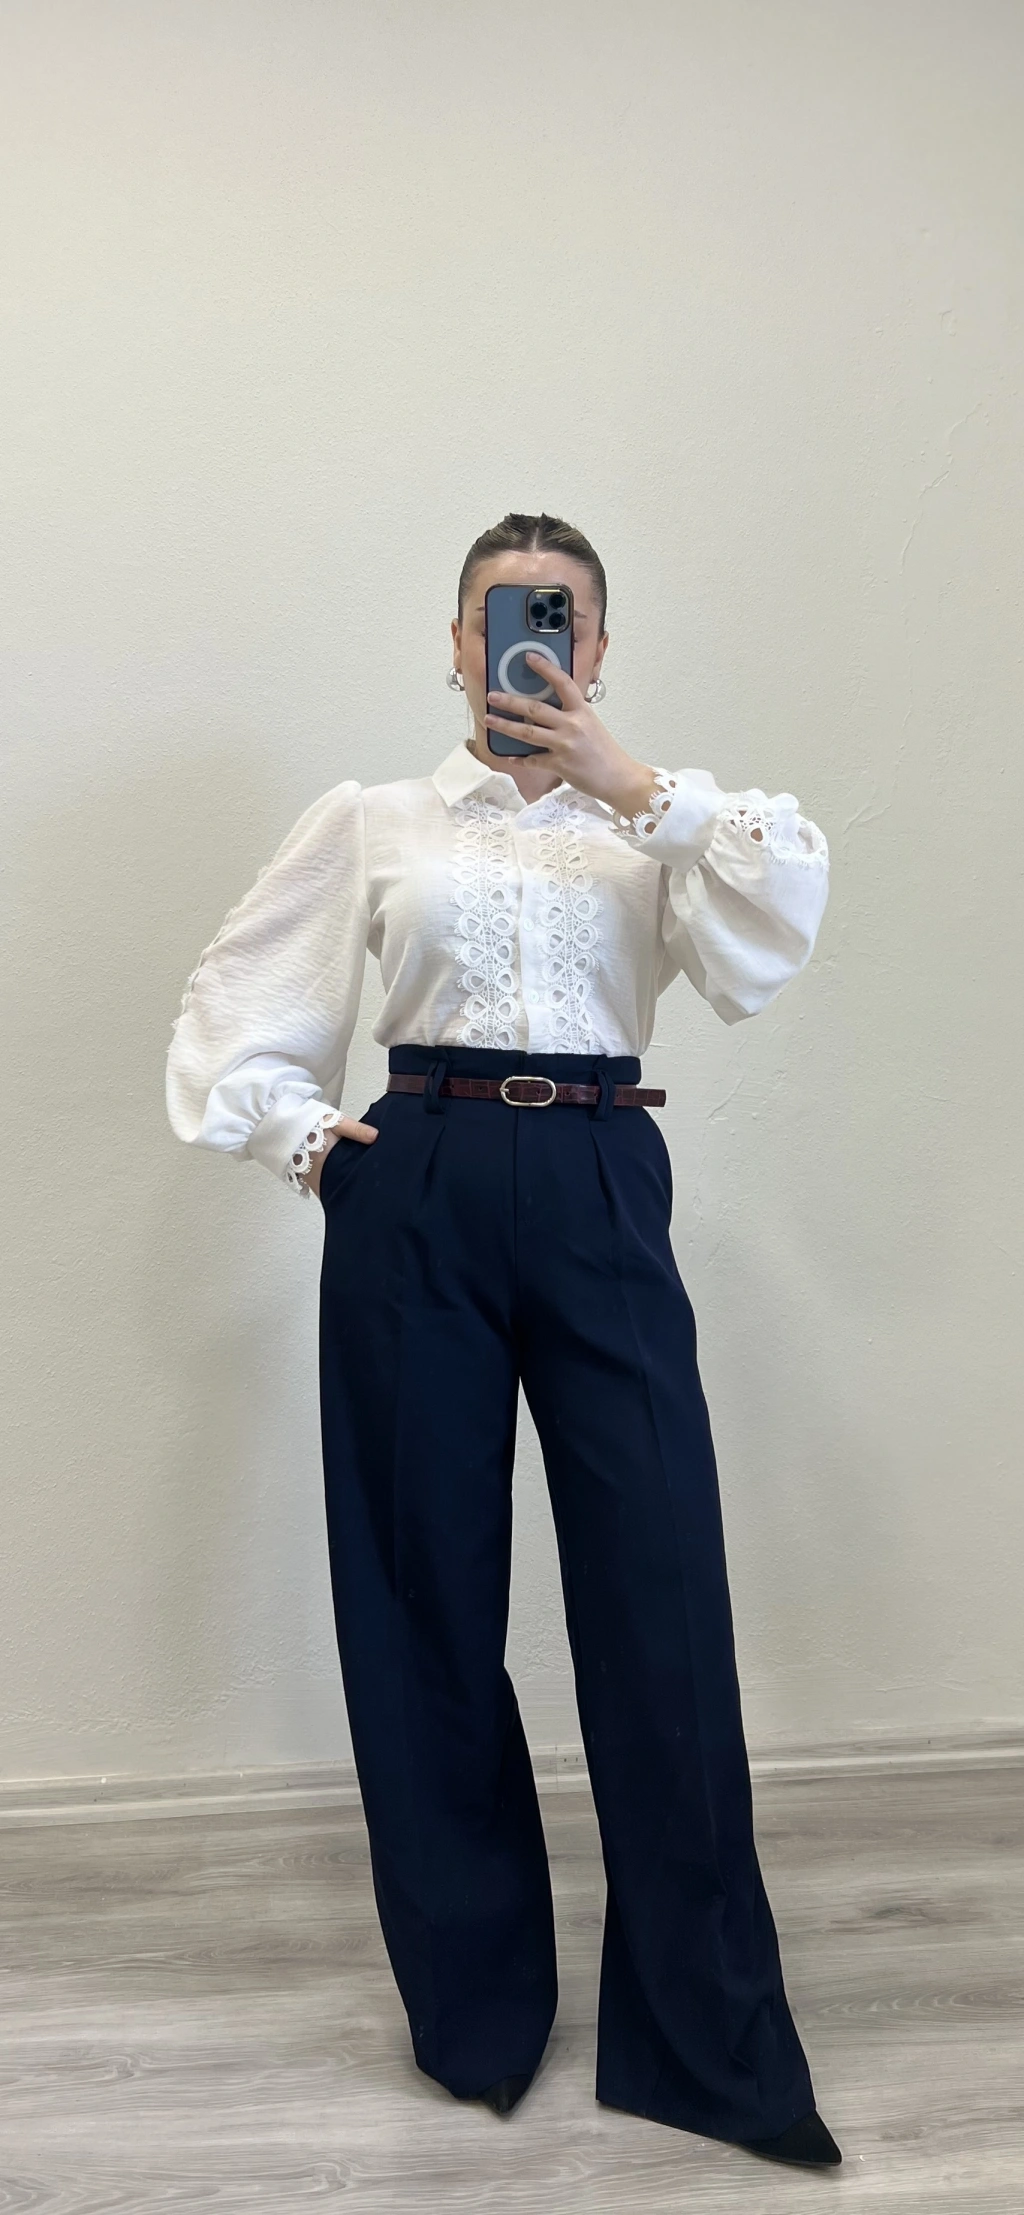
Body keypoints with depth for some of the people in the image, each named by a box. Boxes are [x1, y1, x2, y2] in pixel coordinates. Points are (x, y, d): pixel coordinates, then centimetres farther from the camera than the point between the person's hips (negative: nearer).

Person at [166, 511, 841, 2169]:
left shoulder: (654, 824, 12)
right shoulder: (371, 820, 12)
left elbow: (766, 945, -7)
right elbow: (236, 1006, 13)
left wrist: (632, 779, -10)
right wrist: (305, 1140, 0)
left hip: (599, 1197, 0)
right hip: (416, 1198, 1)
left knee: (660, 1599, -2)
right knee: (427, 1596, 8)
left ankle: (711, 2043, 17)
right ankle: (476, 2008, 29)